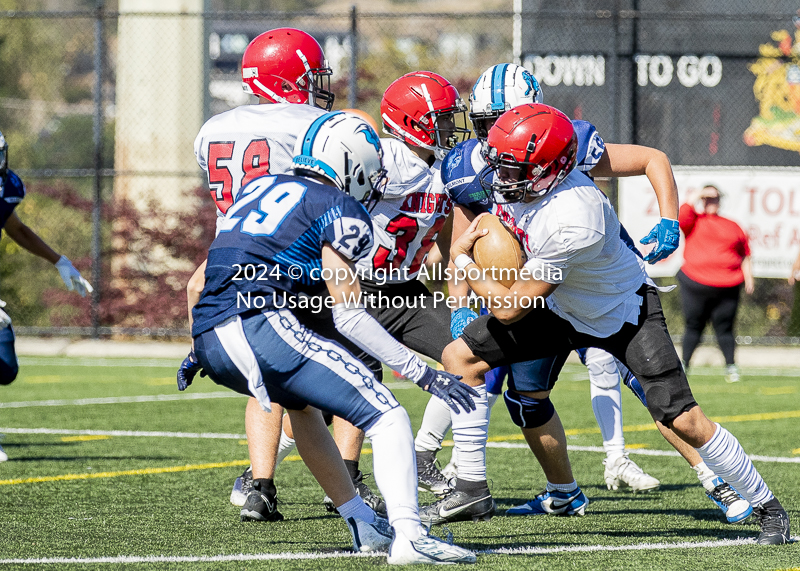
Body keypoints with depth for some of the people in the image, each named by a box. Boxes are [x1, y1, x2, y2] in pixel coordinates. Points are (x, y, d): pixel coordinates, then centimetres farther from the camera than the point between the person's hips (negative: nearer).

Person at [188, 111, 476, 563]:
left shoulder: (260, 187, 25)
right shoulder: (341, 211, 2)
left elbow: (203, 278, 29)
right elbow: (348, 315, -4)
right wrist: (422, 372, -2)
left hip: (209, 340, 8)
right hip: (259, 327, -8)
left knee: (303, 402, 34)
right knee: (387, 416, -6)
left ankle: (364, 525, 31)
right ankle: (408, 535, -23)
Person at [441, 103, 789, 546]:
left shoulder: (570, 224, -42)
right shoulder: (515, 175, -20)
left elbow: (509, 309, -32)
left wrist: (463, 263, -18)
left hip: (625, 315, -8)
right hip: (563, 308, 8)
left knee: (684, 421, -14)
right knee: (460, 356, -4)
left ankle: (767, 508, 6)